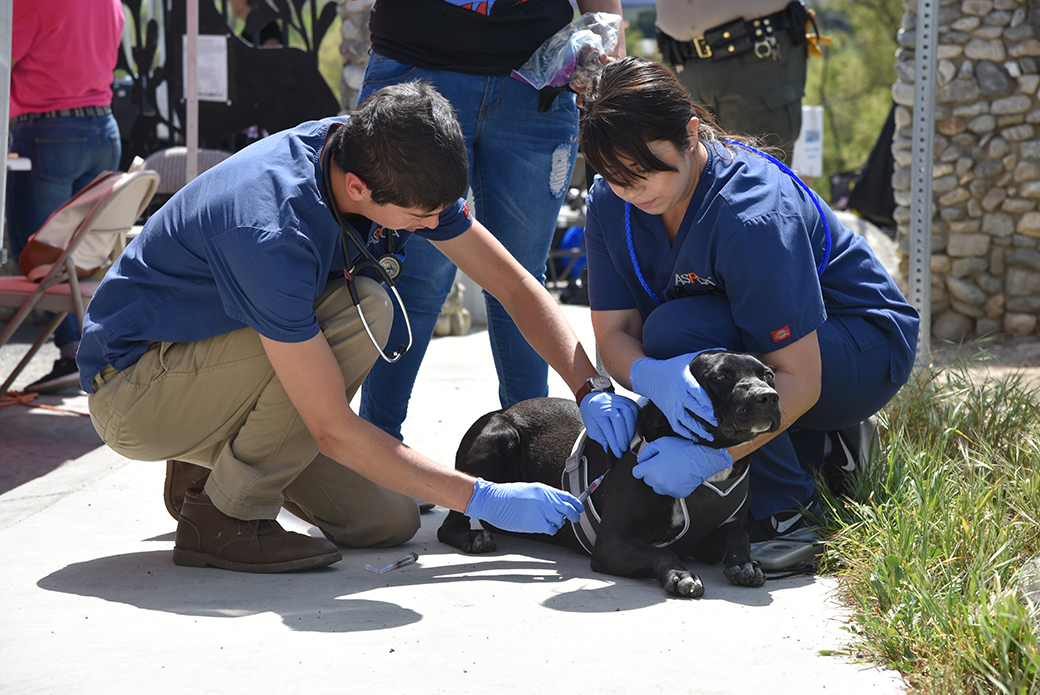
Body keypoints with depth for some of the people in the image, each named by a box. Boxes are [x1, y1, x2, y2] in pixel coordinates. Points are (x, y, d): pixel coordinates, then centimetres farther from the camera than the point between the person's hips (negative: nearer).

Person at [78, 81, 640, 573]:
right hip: (130, 390, -7)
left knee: (387, 522, -6)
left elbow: (514, 284, -3)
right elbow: (333, 430, -32)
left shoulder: (386, 168, -13)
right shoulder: (270, 231, -36)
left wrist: (591, 389, -15)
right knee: (361, 310, -29)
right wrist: (483, 500, -28)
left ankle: (212, 465, 14)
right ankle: (222, 516, -16)